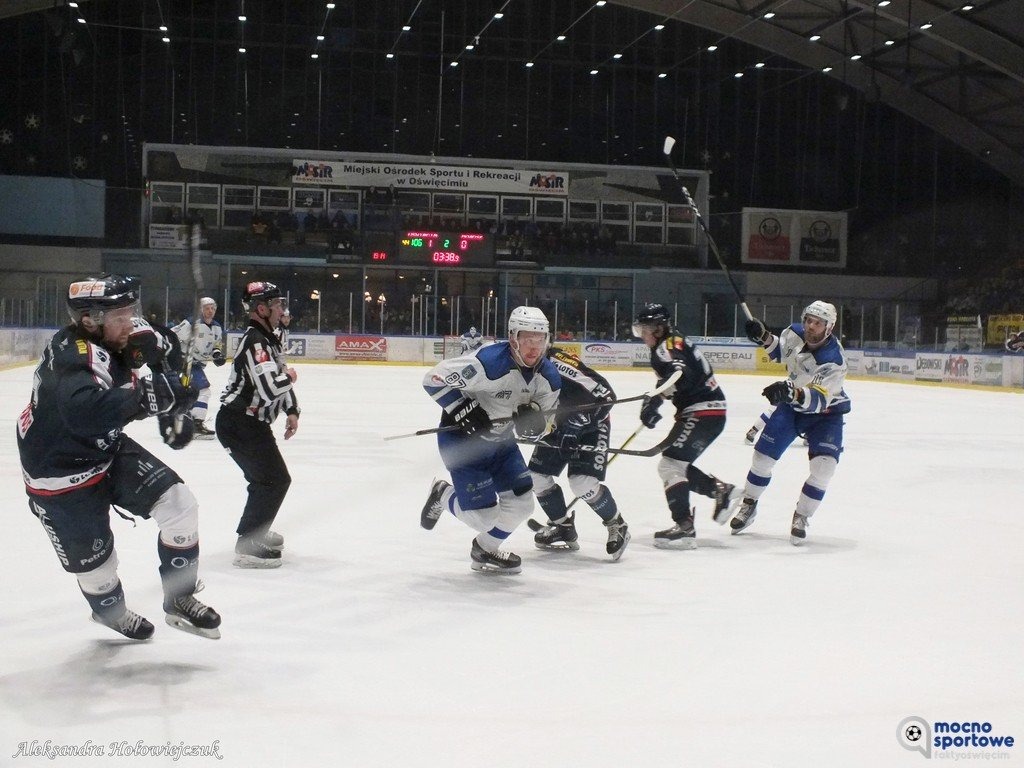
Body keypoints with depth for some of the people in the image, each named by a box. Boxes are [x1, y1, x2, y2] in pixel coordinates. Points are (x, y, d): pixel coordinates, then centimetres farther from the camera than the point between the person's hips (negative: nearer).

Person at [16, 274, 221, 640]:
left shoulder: (113, 340, -7)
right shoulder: (72, 353, -32)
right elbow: (84, 412, -51)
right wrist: (145, 395, -52)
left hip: (107, 450, 7)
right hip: (61, 475, -7)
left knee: (179, 505, -5)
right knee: (95, 560, 8)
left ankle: (179, 601, 12)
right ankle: (110, 609, 43)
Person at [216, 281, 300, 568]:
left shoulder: (268, 339, 13)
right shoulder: (255, 341, -21)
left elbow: (280, 378, 22)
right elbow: (270, 388, -31)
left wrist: (291, 411, 12)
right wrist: (290, 377, -11)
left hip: (250, 422, 10)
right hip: (239, 424, -10)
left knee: (269, 478, 22)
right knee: (275, 480, -9)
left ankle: (256, 531, 38)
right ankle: (248, 546, -7)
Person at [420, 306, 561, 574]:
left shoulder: (549, 376, -7)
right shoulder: (490, 362, -30)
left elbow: (542, 424, 1)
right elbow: (434, 379, -25)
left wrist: (534, 419, -22)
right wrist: (464, 411, -30)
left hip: (499, 439, 7)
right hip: (461, 437, -7)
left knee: (521, 504, 6)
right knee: (484, 515, -10)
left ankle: (485, 551, 33)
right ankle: (443, 495, 22)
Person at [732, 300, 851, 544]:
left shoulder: (835, 360, -32)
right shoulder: (794, 334, -16)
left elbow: (819, 400, -41)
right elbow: (779, 352, 8)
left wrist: (793, 393, -59)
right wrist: (764, 336, -11)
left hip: (826, 412, -4)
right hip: (791, 405, 4)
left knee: (824, 466, -21)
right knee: (763, 455, 0)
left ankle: (801, 516, 0)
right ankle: (749, 505, 22)